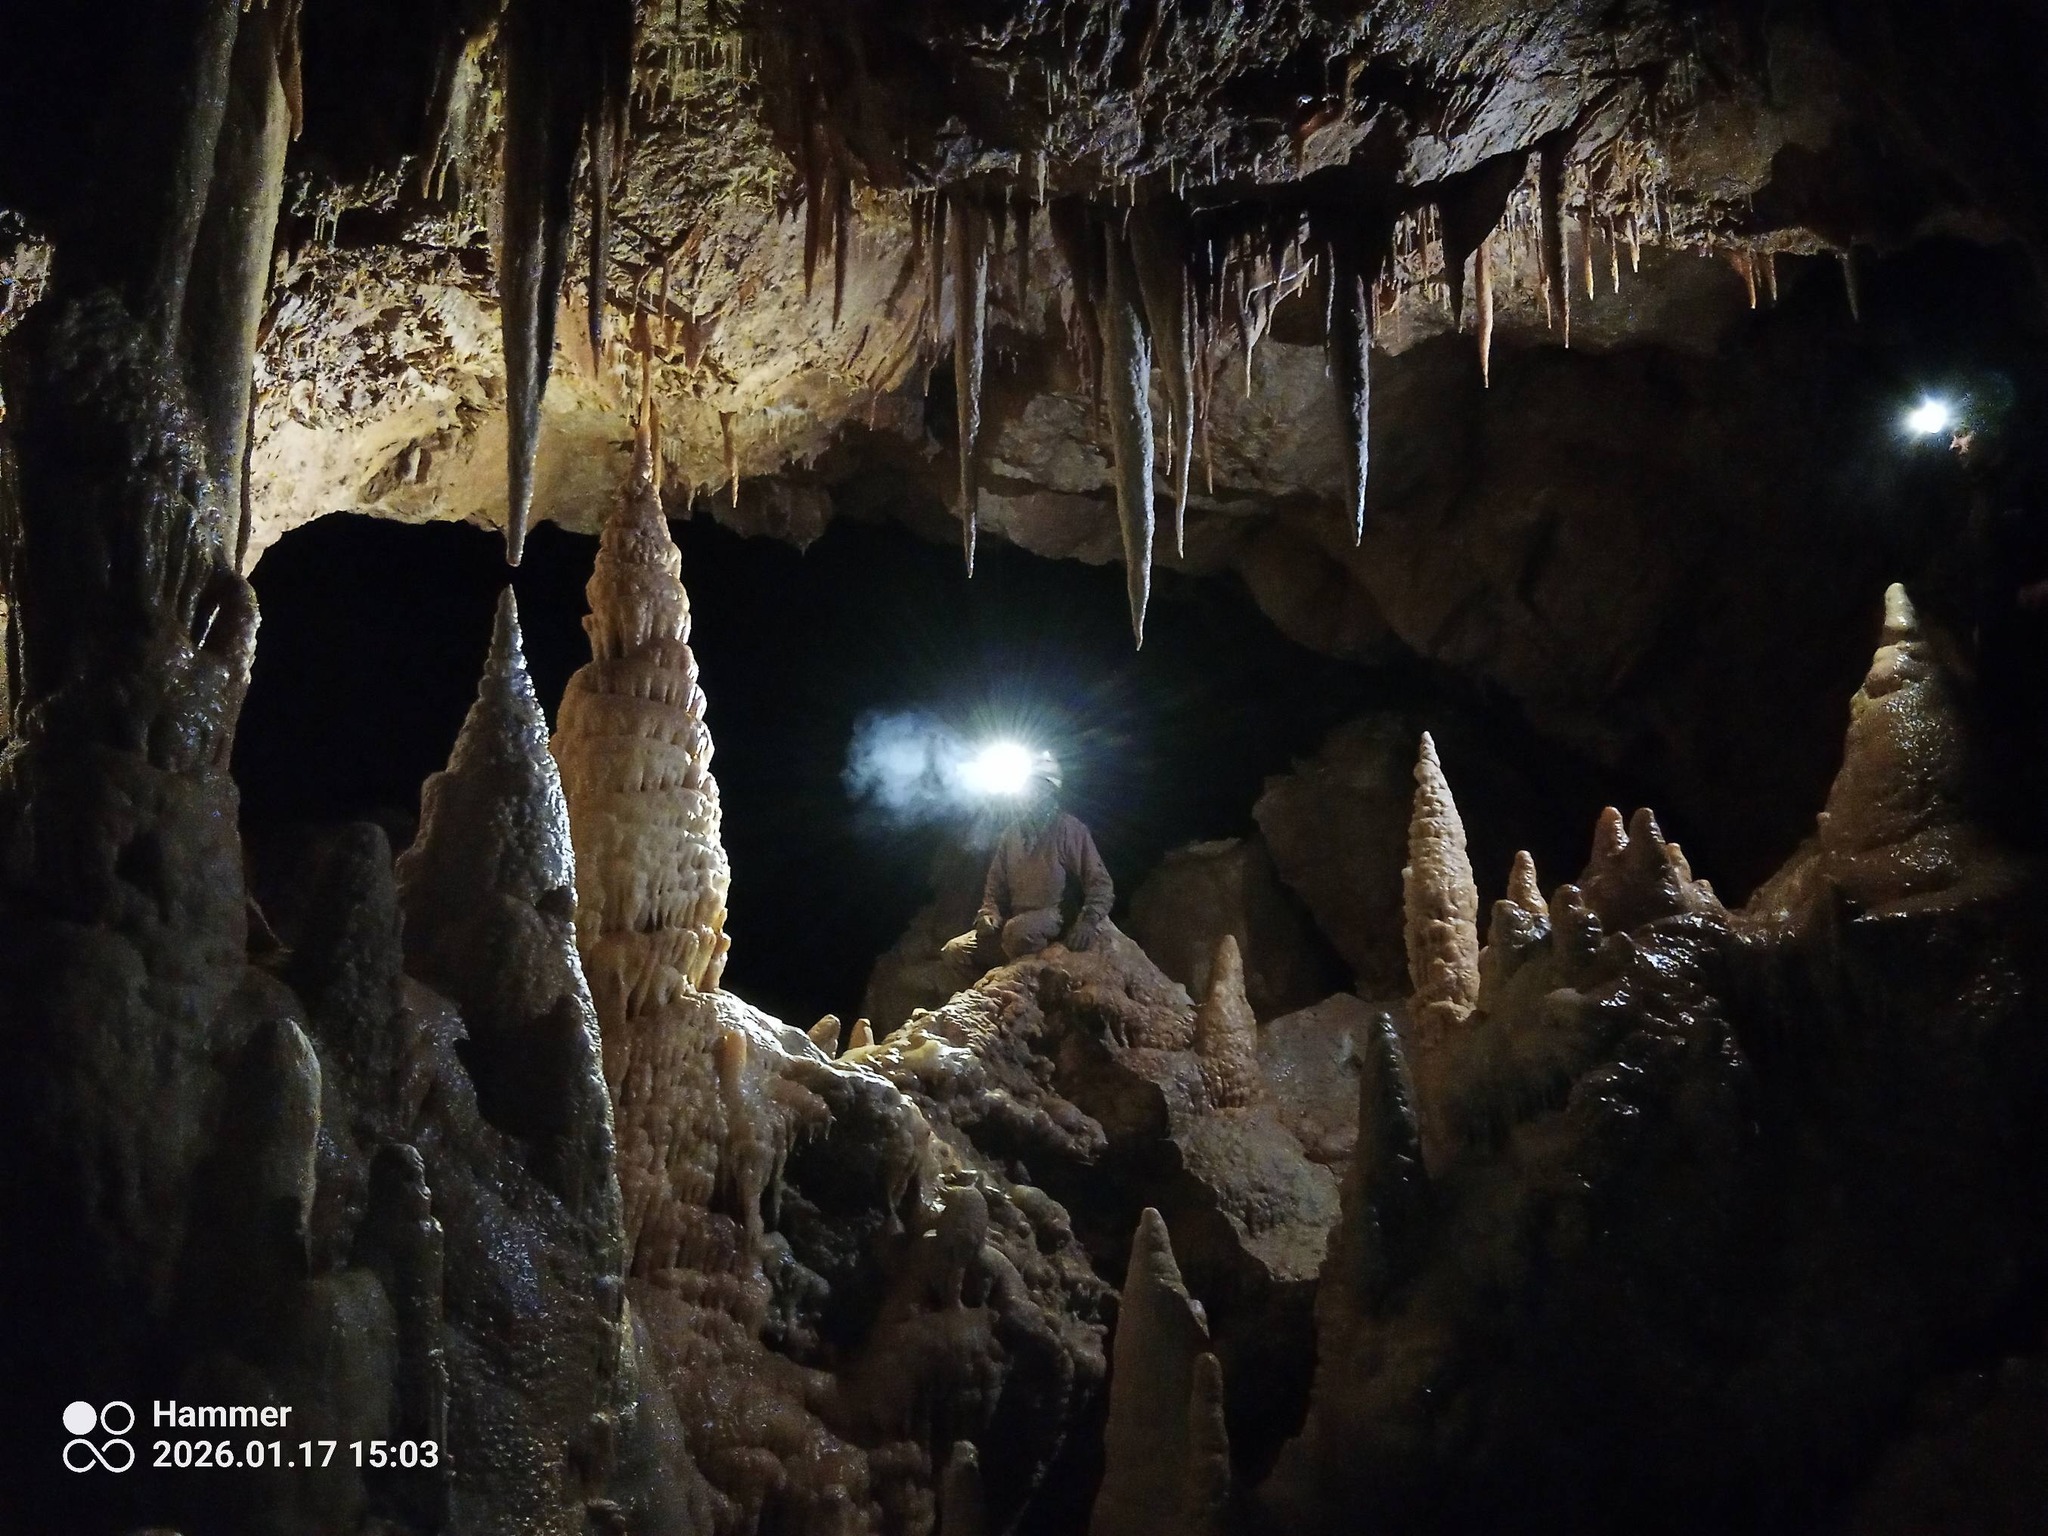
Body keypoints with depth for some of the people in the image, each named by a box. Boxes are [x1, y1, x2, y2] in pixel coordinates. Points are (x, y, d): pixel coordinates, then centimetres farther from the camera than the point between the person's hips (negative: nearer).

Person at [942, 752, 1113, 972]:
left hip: (1057, 919, -6)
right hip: (1016, 923, 6)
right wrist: (988, 914, -1)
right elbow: (995, 883, 20)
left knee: (1018, 929, -38)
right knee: (956, 949, -8)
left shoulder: (1069, 829, -3)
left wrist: (1089, 921, -23)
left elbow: (1099, 882, -7)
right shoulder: (1011, 833, 14)